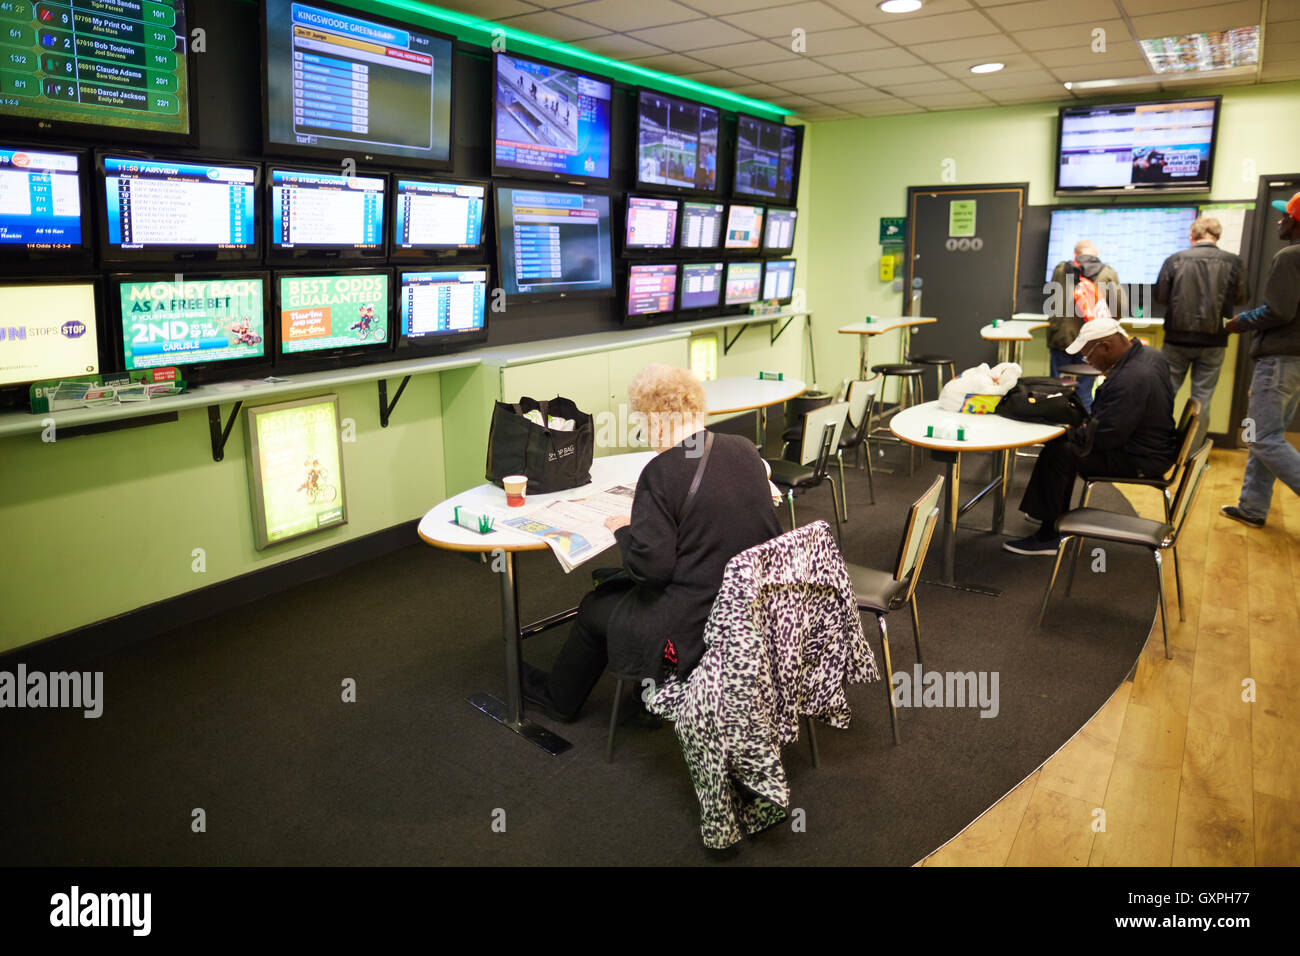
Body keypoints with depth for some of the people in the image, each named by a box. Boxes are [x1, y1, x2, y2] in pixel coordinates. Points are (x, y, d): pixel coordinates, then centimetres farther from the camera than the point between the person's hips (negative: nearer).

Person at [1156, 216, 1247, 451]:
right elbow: (1240, 298, 5)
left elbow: (1160, 297, 0)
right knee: (1202, 398, 7)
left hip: (1177, 337, 0)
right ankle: (1192, 453, 11)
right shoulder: (1233, 262, -4)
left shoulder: (1175, 260, -5)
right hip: (1213, 341, 0)